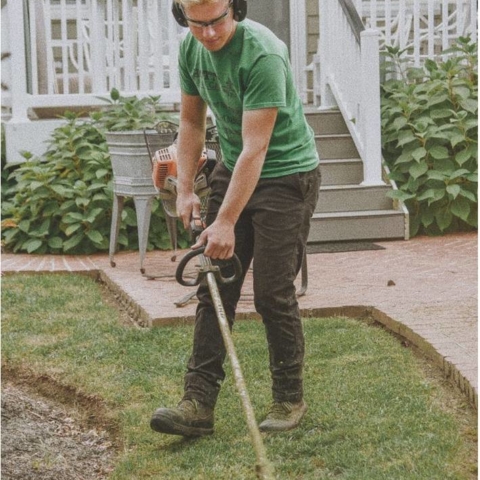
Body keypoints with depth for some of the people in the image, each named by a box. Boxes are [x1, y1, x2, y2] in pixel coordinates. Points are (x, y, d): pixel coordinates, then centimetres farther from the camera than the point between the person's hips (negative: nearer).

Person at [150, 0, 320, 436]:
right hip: (232, 169, 7)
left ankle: (289, 399, 11)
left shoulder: (262, 54, -28)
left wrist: (226, 222, -28)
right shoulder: (191, 49, -3)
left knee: (273, 293, -6)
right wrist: (185, 189, 3)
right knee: (214, 287, 0)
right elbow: (192, 122, 10)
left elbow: (255, 148, -28)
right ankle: (199, 402, 0)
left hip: (286, 175, -7)